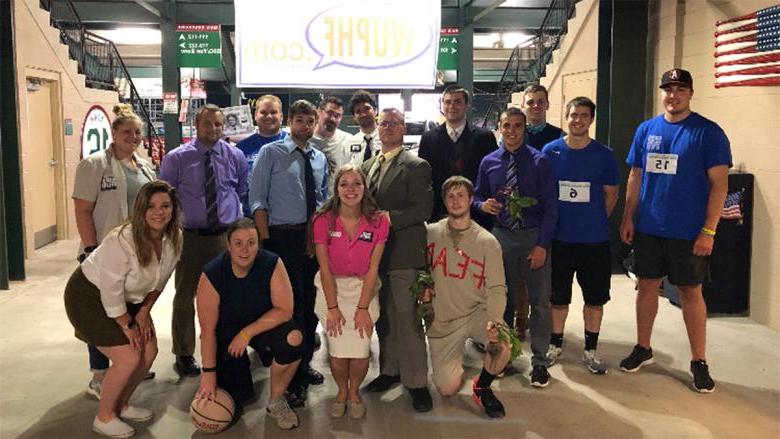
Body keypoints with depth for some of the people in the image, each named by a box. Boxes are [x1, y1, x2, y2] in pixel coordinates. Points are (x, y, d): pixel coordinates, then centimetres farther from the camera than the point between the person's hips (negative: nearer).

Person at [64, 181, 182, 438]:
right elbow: (111, 292, -26)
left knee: (149, 352, 3)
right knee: (128, 359, -13)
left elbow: (160, 278, 3)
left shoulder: (174, 238, -12)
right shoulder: (122, 241, -33)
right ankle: (104, 417, 9)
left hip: (128, 299, 7)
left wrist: (144, 312, 0)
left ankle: (121, 406, 26)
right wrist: (127, 325, -16)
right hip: (90, 297, -7)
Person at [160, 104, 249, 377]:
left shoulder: (235, 156, 2)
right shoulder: (176, 158, -3)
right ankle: (184, 355, 22)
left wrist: (239, 223, 7)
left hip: (226, 236, 2)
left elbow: (244, 191, 15)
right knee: (185, 297, 8)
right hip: (190, 237, -1)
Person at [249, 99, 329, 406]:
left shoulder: (320, 158, 14)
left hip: (316, 237, 6)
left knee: (311, 302, 13)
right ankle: (293, 379, 5)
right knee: (288, 303, -6)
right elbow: (257, 200, -6)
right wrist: (266, 240, -12)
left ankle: (305, 364, 30)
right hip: (283, 237, -5)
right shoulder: (271, 153, -2)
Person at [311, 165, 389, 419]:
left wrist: (362, 308, -12)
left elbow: (373, 267, -8)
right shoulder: (323, 221, -10)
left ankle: (354, 392, 20)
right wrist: (332, 307, -10)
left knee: (360, 353, -12)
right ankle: (341, 392, 21)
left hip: (364, 288, 0)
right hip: (332, 287, 0)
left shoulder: (378, 221, -8)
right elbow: (325, 267, -8)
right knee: (339, 353, -11)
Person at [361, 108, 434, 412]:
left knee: (406, 318, -5)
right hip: (374, 252, 7)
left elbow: (423, 209, -14)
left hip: (402, 252, -7)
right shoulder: (368, 166, 16)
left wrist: (390, 218, -20)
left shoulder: (416, 166, -5)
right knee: (383, 317, 15)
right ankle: (390, 370, 29)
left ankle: (417, 383, 4)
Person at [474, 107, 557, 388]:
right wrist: (483, 204, -11)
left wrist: (542, 245, -13)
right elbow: (477, 195, 15)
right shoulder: (489, 162, 4)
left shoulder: (539, 162, -5)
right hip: (501, 236, 3)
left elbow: (550, 206, -7)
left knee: (539, 301, 2)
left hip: (535, 237, -3)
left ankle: (539, 362, 14)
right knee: (503, 299, 14)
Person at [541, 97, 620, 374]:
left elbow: (611, 194, 6)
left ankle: (590, 350, 24)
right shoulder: (551, 151, -2)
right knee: (558, 295, 10)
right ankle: (556, 345, 28)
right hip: (559, 238, 0)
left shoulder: (604, 154, -2)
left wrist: (595, 221, 2)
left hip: (595, 239, 0)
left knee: (595, 296, 9)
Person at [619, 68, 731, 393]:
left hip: (688, 232, -3)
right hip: (647, 228, 4)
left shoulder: (708, 132, -6)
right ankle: (643, 348, 28)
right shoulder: (646, 130, 6)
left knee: (691, 292, 5)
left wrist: (708, 231, -13)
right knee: (647, 286, 12)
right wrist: (628, 218, 5)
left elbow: (719, 183, -8)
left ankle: (699, 362, 17)